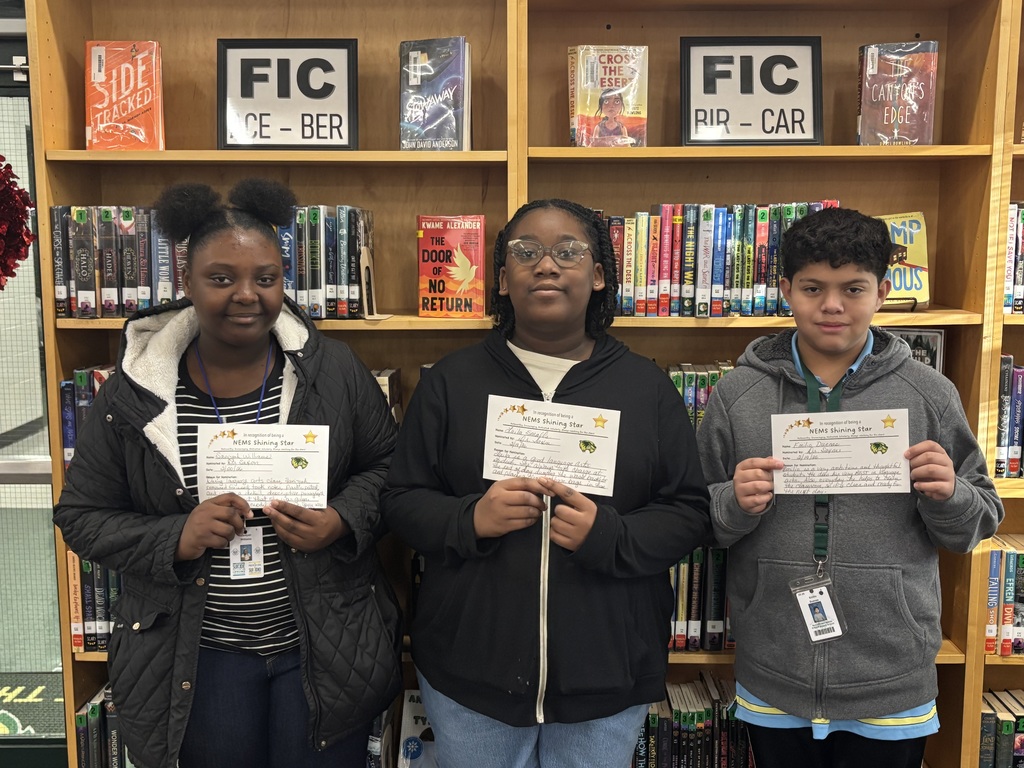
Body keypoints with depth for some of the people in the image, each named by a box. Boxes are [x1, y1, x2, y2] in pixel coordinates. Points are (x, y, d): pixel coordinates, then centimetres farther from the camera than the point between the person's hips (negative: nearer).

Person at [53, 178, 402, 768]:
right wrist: (175, 539, -18)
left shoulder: (333, 370, -6)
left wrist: (344, 522, -16)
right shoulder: (134, 393, -6)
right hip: (198, 659, 0)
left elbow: (386, 464, 3)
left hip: (328, 648, 1)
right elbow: (82, 516, -1)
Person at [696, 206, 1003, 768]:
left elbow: (978, 522, 5)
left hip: (892, 689, 0)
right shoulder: (738, 394, -3)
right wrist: (736, 505, -18)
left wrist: (948, 496, -16)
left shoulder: (929, 394, -2)